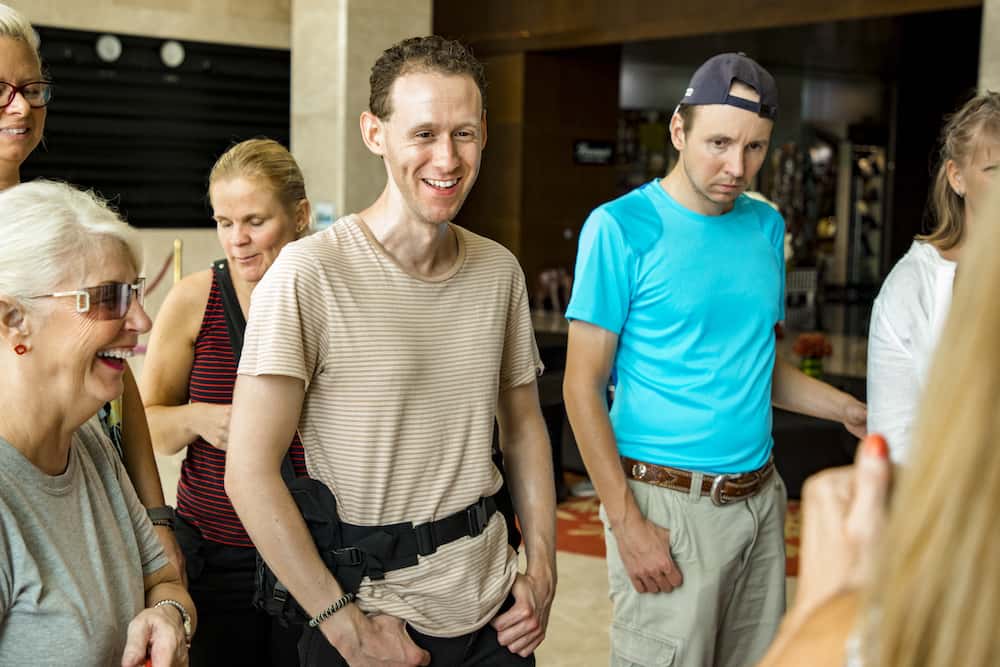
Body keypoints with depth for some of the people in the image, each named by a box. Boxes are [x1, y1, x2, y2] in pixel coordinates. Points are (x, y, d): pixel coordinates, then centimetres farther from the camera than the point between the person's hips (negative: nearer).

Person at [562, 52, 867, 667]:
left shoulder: (766, 225, 8)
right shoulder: (622, 227, -10)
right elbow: (583, 387, -11)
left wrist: (848, 410, 5)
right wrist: (626, 523, -15)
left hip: (760, 496, 6)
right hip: (667, 503, -6)